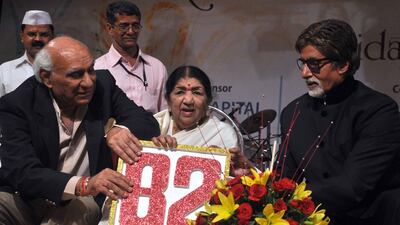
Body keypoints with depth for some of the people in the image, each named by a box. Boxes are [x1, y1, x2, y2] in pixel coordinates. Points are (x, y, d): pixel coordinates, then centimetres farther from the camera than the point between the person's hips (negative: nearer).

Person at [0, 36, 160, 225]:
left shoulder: (103, 84, -3)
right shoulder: (16, 105, -13)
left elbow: (149, 124, -1)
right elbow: (23, 174, -23)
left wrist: (121, 129, -26)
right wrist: (83, 185, -41)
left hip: (78, 201, 2)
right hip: (24, 199, -2)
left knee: (86, 208, -33)